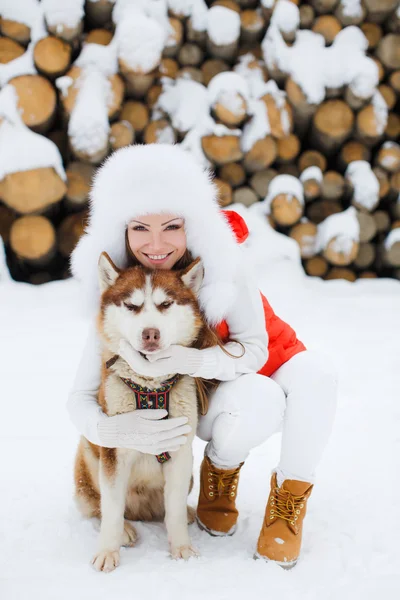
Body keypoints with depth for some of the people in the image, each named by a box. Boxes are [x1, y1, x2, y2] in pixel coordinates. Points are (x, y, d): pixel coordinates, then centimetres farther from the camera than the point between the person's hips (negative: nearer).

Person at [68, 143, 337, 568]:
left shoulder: (219, 255, -26)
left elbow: (255, 349, -22)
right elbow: (80, 397, -19)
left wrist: (188, 360, -42)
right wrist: (118, 429, -43)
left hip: (268, 359, 1)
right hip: (204, 394, -1)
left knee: (316, 377, -32)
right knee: (260, 404, -34)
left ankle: (288, 500, -11)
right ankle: (218, 470, 0)